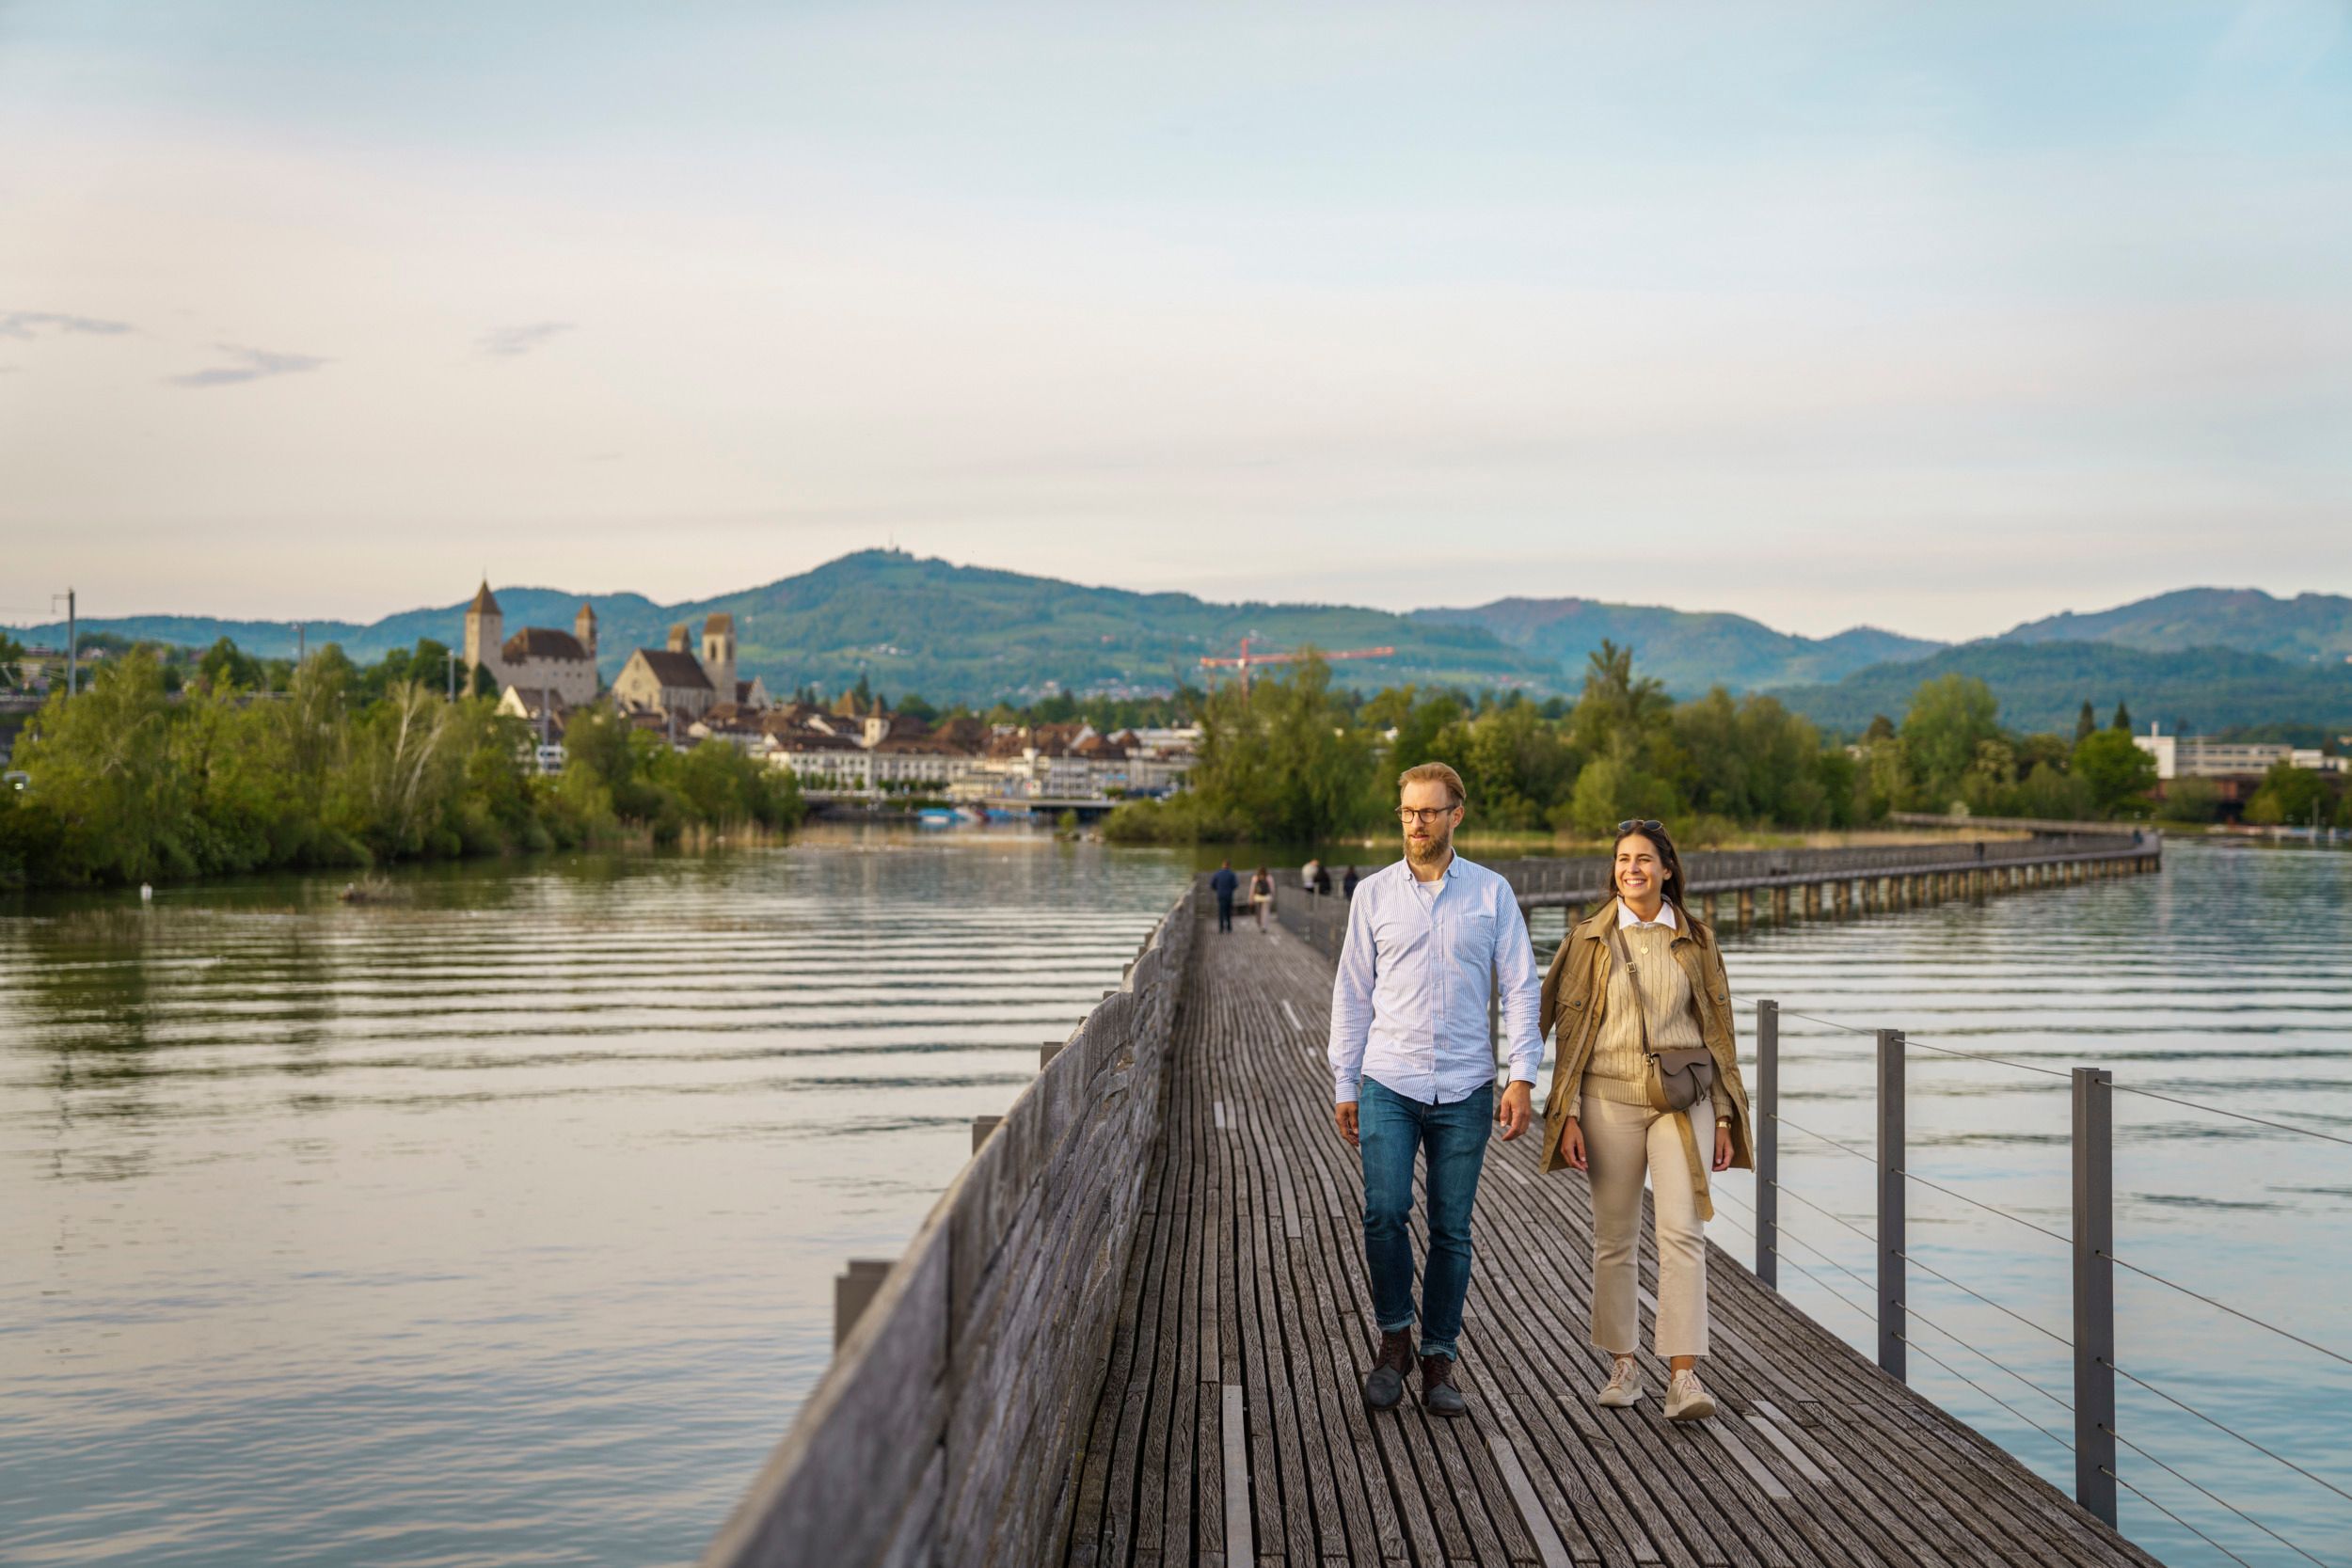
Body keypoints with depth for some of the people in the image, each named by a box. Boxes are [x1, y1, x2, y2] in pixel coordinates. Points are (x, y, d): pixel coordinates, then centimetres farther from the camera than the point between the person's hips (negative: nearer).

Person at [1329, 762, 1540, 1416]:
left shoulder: (1492, 893, 4)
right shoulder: (1373, 893, 6)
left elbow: (1520, 988, 3)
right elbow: (1352, 993, 9)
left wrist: (1522, 1078, -7)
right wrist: (1343, 1085, 5)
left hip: (1464, 1090, 0)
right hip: (1388, 1084, 0)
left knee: (1451, 1230, 4)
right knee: (1385, 1213, -14)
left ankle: (1439, 1357, 16)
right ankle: (1394, 1338, 7)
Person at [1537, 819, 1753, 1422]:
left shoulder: (1695, 940, 6)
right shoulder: (1592, 940, 3)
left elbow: (1717, 1027, 8)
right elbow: (1571, 1030, 3)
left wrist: (1725, 1117, 4)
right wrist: (1568, 1116, -4)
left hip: (1682, 1099, 0)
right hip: (1610, 1098, 0)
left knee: (1682, 1230, -12)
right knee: (1614, 1236, 6)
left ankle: (1684, 1374, -15)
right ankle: (1623, 1364, 19)